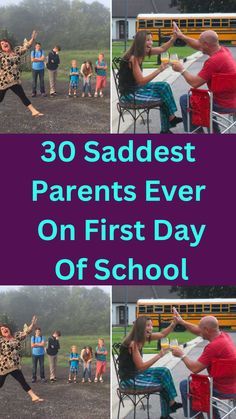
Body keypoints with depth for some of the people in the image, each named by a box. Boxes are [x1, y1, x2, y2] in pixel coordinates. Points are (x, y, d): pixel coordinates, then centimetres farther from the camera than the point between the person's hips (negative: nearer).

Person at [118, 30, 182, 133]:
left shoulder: (141, 52, 1)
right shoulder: (133, 58, -25)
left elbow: (162, 49, 9)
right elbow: (141, 81, -26)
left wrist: (174, 37, -6)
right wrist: (159, 70, -27)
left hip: (137, 87, 9)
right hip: (130, 93, -9)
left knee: (164, 87, -2)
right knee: (164, 96, -8)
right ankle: (171, 118, 19)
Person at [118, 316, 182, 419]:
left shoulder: (142, 337, 1)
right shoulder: (133, 344, -24)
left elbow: (162, 334, 10)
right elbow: (141, 367, -25)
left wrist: (174, 323, -6)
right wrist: (159, 356, -24)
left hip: (137, 373, 9)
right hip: (129, 380, -9)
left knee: (164, 372, -1)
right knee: (164, 382, -6)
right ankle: (171, 404, 21)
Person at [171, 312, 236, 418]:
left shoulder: (214, 346, -26)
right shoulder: (224, 336, 1)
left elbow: (195, 368, -20)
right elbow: (198, 332, 18)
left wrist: (182, 355, -5)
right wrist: (182, 322, 18)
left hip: (223, 390, -9)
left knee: (185, 385, 6)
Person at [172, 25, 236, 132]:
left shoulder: (213, 61, -27)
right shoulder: (224, 50, 1)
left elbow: (194, 83, -21)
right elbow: (199, 47, 18)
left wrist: (181, 70, -5)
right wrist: (182, 36, 17)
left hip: (224, 105, -9)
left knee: (185, 100, 6)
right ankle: (214, 132, 36)